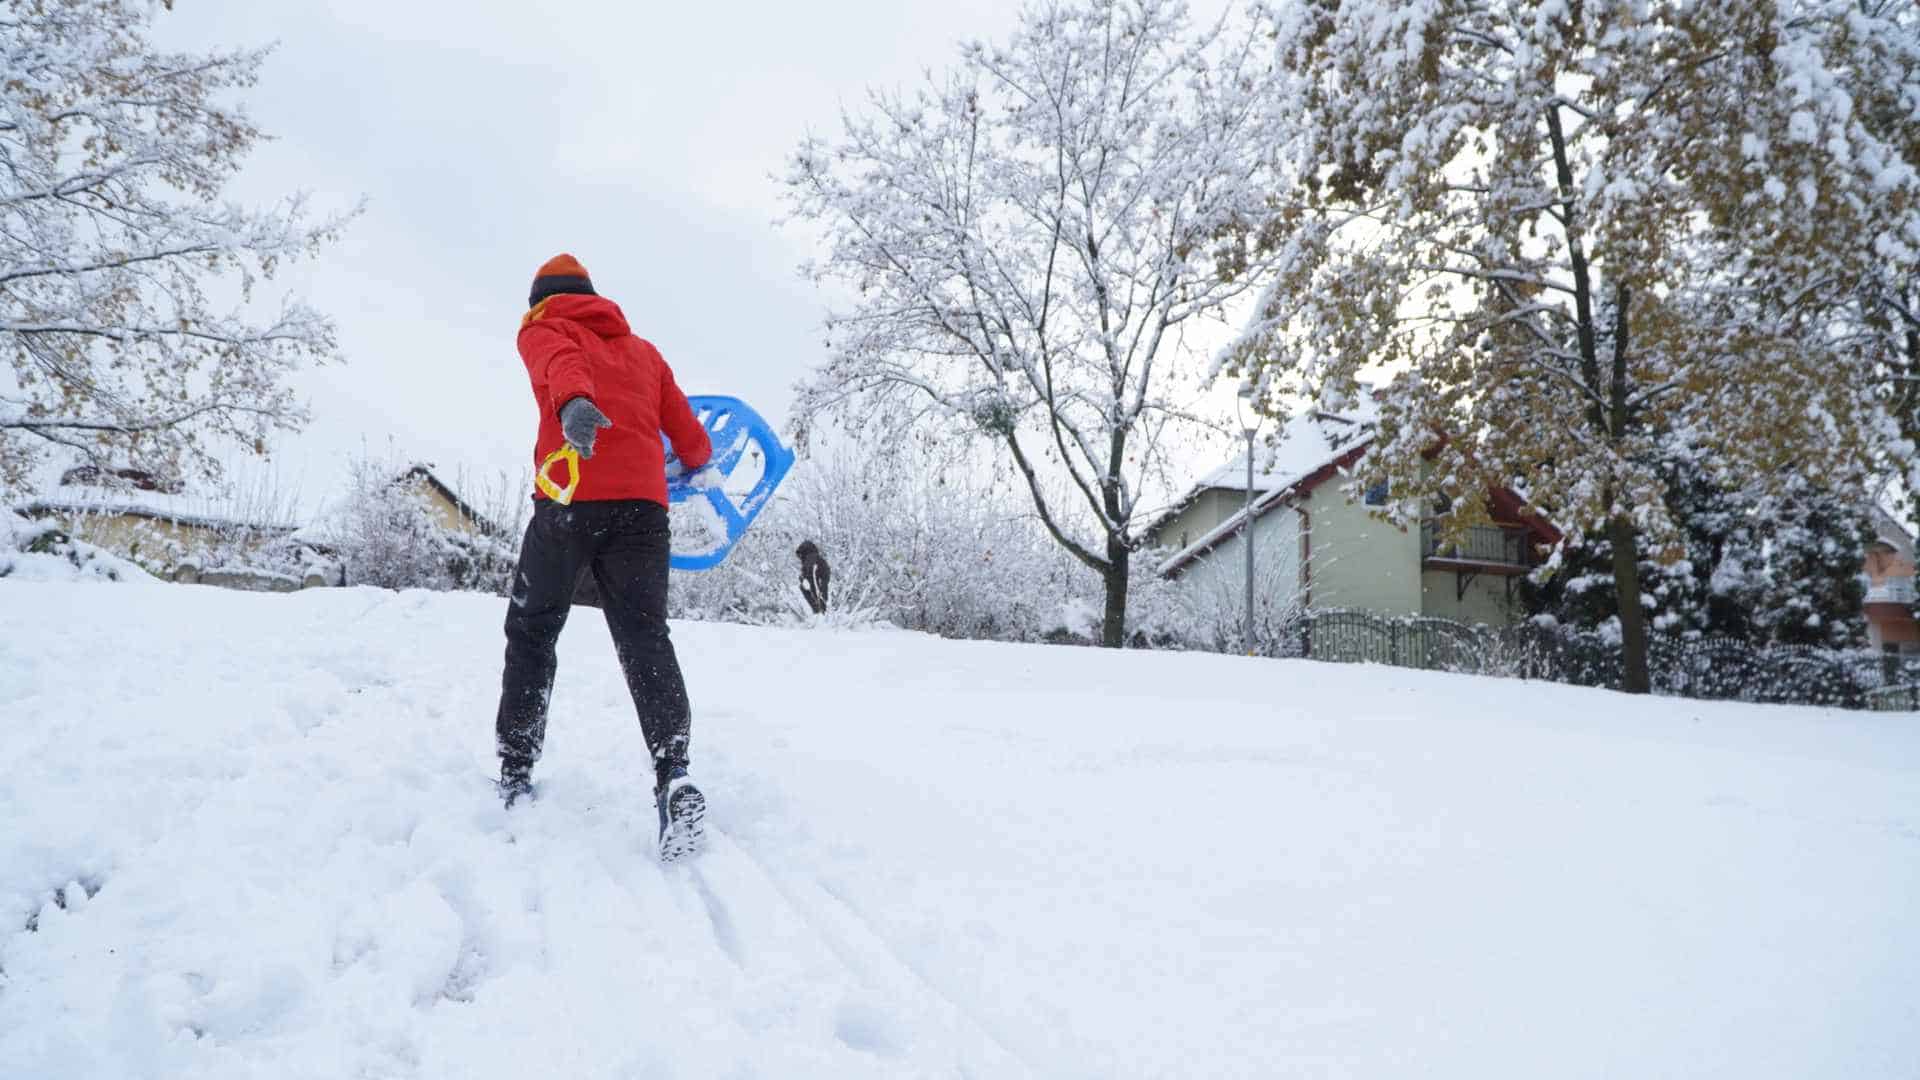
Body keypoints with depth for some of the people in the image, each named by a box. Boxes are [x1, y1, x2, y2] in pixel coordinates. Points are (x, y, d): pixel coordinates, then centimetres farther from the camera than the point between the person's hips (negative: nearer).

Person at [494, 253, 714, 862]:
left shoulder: (543, 331, 15)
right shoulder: (643, 350, 27)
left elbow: (562, 363, -13)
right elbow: (691, 441, 23)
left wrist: (572, 402, -36)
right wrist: (697, 462, 47)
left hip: (571, 499, -3)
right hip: (643, 502, 3)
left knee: (531, 632, 15)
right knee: (645, 636, -3)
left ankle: (515, 771, 17)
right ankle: (673, 773, -24)